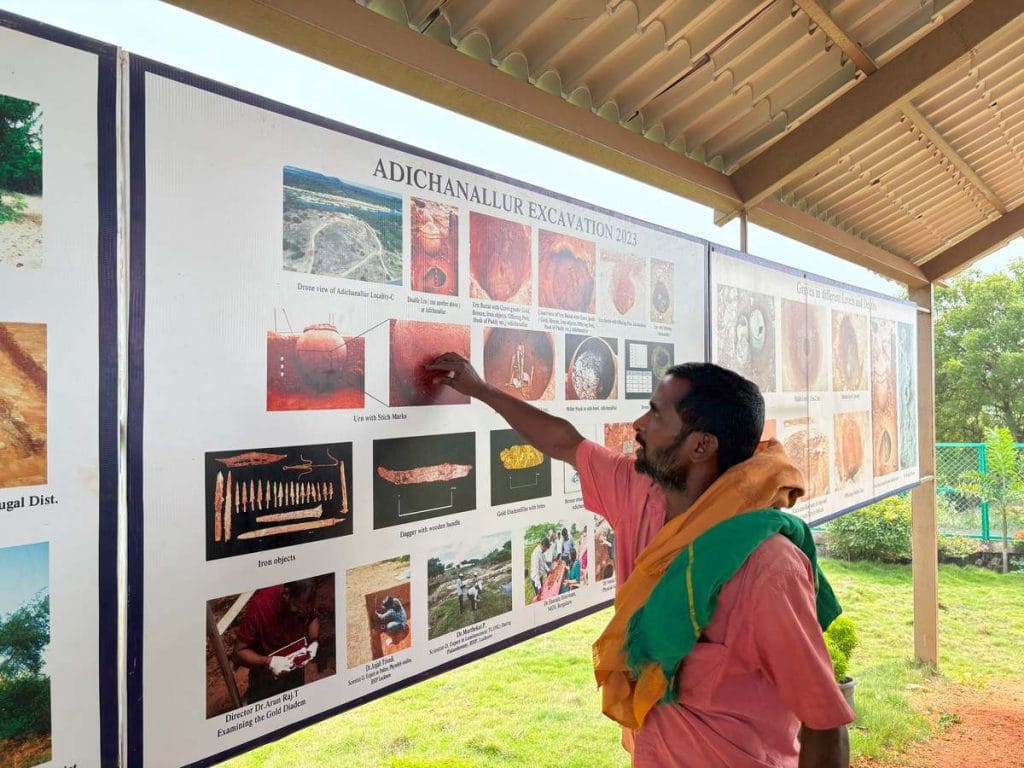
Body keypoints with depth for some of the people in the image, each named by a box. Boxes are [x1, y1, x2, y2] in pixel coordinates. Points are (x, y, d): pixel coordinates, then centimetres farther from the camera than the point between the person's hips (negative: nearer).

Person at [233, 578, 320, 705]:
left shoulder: (305, 598, -23)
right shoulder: (260, 606, -34)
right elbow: (240, 651, -23)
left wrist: (314, 642, -17)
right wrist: (268, 662, -37)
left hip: (295, 665, 4)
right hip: (267, 673, -4)